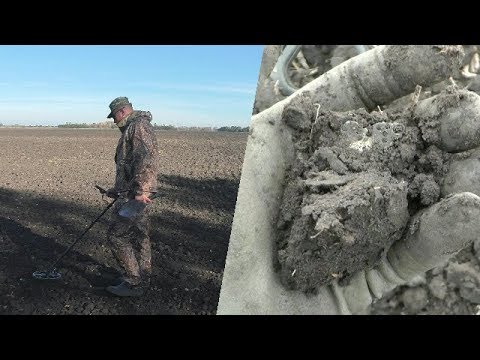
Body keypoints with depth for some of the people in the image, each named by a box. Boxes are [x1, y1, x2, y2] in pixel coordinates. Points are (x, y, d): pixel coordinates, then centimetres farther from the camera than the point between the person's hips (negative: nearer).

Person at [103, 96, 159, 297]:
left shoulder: (139, 125, -11)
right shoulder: (132, 129, 23)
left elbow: (147, 159, -25)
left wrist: (140, 190, -29)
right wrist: (117, 190, 28)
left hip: (134, 195, -10)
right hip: (134, 193, 10)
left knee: (117, 235, -6)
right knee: (139, 237, 13)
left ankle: (133, 283, 3)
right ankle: (142, 281, 23)